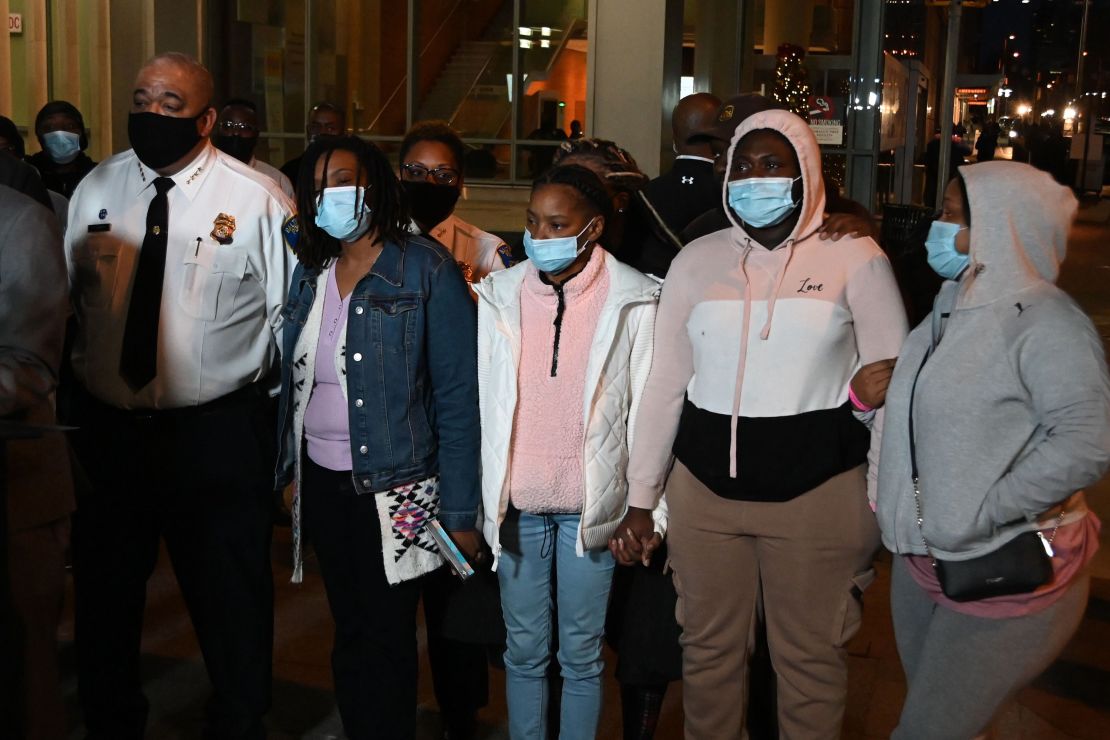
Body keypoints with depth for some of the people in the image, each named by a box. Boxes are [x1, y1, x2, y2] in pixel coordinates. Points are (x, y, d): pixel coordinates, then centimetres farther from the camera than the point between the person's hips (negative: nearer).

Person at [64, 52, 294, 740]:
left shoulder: (258, 200, -8)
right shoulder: (96, 189, 3)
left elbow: (293, 315, -4)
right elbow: (64, 300, 11)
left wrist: (274, 417, -2)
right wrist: (78, 381, 10)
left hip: (219, 432, -3)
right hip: (105, 424, 4)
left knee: (231, 600, 10)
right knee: (105, 589, 19)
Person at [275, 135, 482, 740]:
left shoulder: (426, 270, -10)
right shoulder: (309, 271, 7)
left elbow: (457, 398, -12)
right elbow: (293, 383, 11)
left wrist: (460, 513, -14)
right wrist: (285, 472, 3)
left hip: (394, 491, -5)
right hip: (322, 482, 5)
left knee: (387, 641, 6)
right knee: (349, 633, 16)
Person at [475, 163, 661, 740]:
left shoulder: (633, 300, -5)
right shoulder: (499, 293, 3)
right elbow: (477, 402, 5)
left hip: (591, 504, -2)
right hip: (515, 503, 2)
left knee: (581, 654, 10)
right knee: (524, 651, 13)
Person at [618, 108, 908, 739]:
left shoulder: (855, 259, -3)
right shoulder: (697, 261, 6)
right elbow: (664, 386, 8)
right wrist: (641, 499, 8)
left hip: (819, 488, -2)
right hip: (706, 487, 3)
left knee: (812, 658, 9)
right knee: (709, 649, 14)